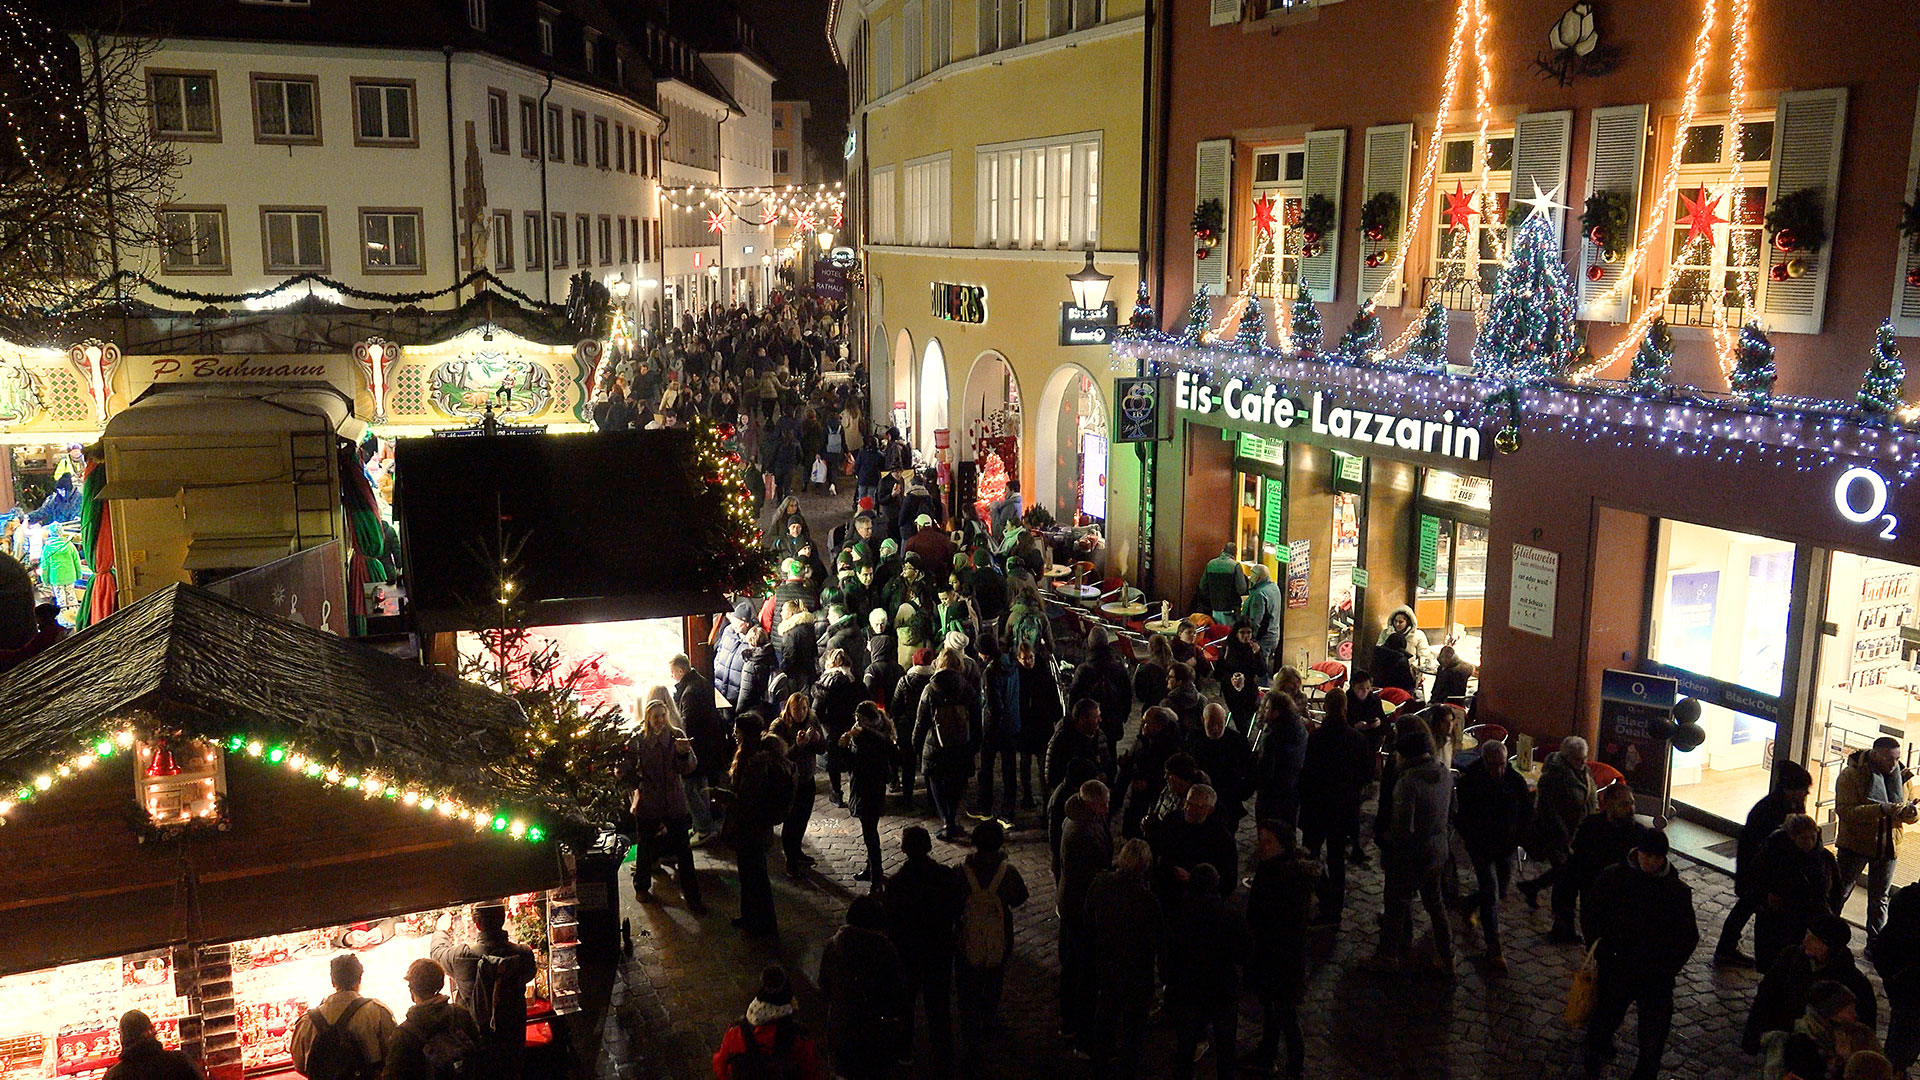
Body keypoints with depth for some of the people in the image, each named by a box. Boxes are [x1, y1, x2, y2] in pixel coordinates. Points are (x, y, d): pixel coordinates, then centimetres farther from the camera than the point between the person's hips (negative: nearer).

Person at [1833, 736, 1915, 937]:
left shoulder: (1900, 776, 3)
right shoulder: (1851, 774, -13)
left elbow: (1911, 815, 12)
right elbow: (1844, 810, -23)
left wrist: (1911, 812, -13)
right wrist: (1881, 810, -33)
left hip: (1887, 847, 5)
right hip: (1855, 844, -4)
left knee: (1879, 898, 15)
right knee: (1839, 893, 4)